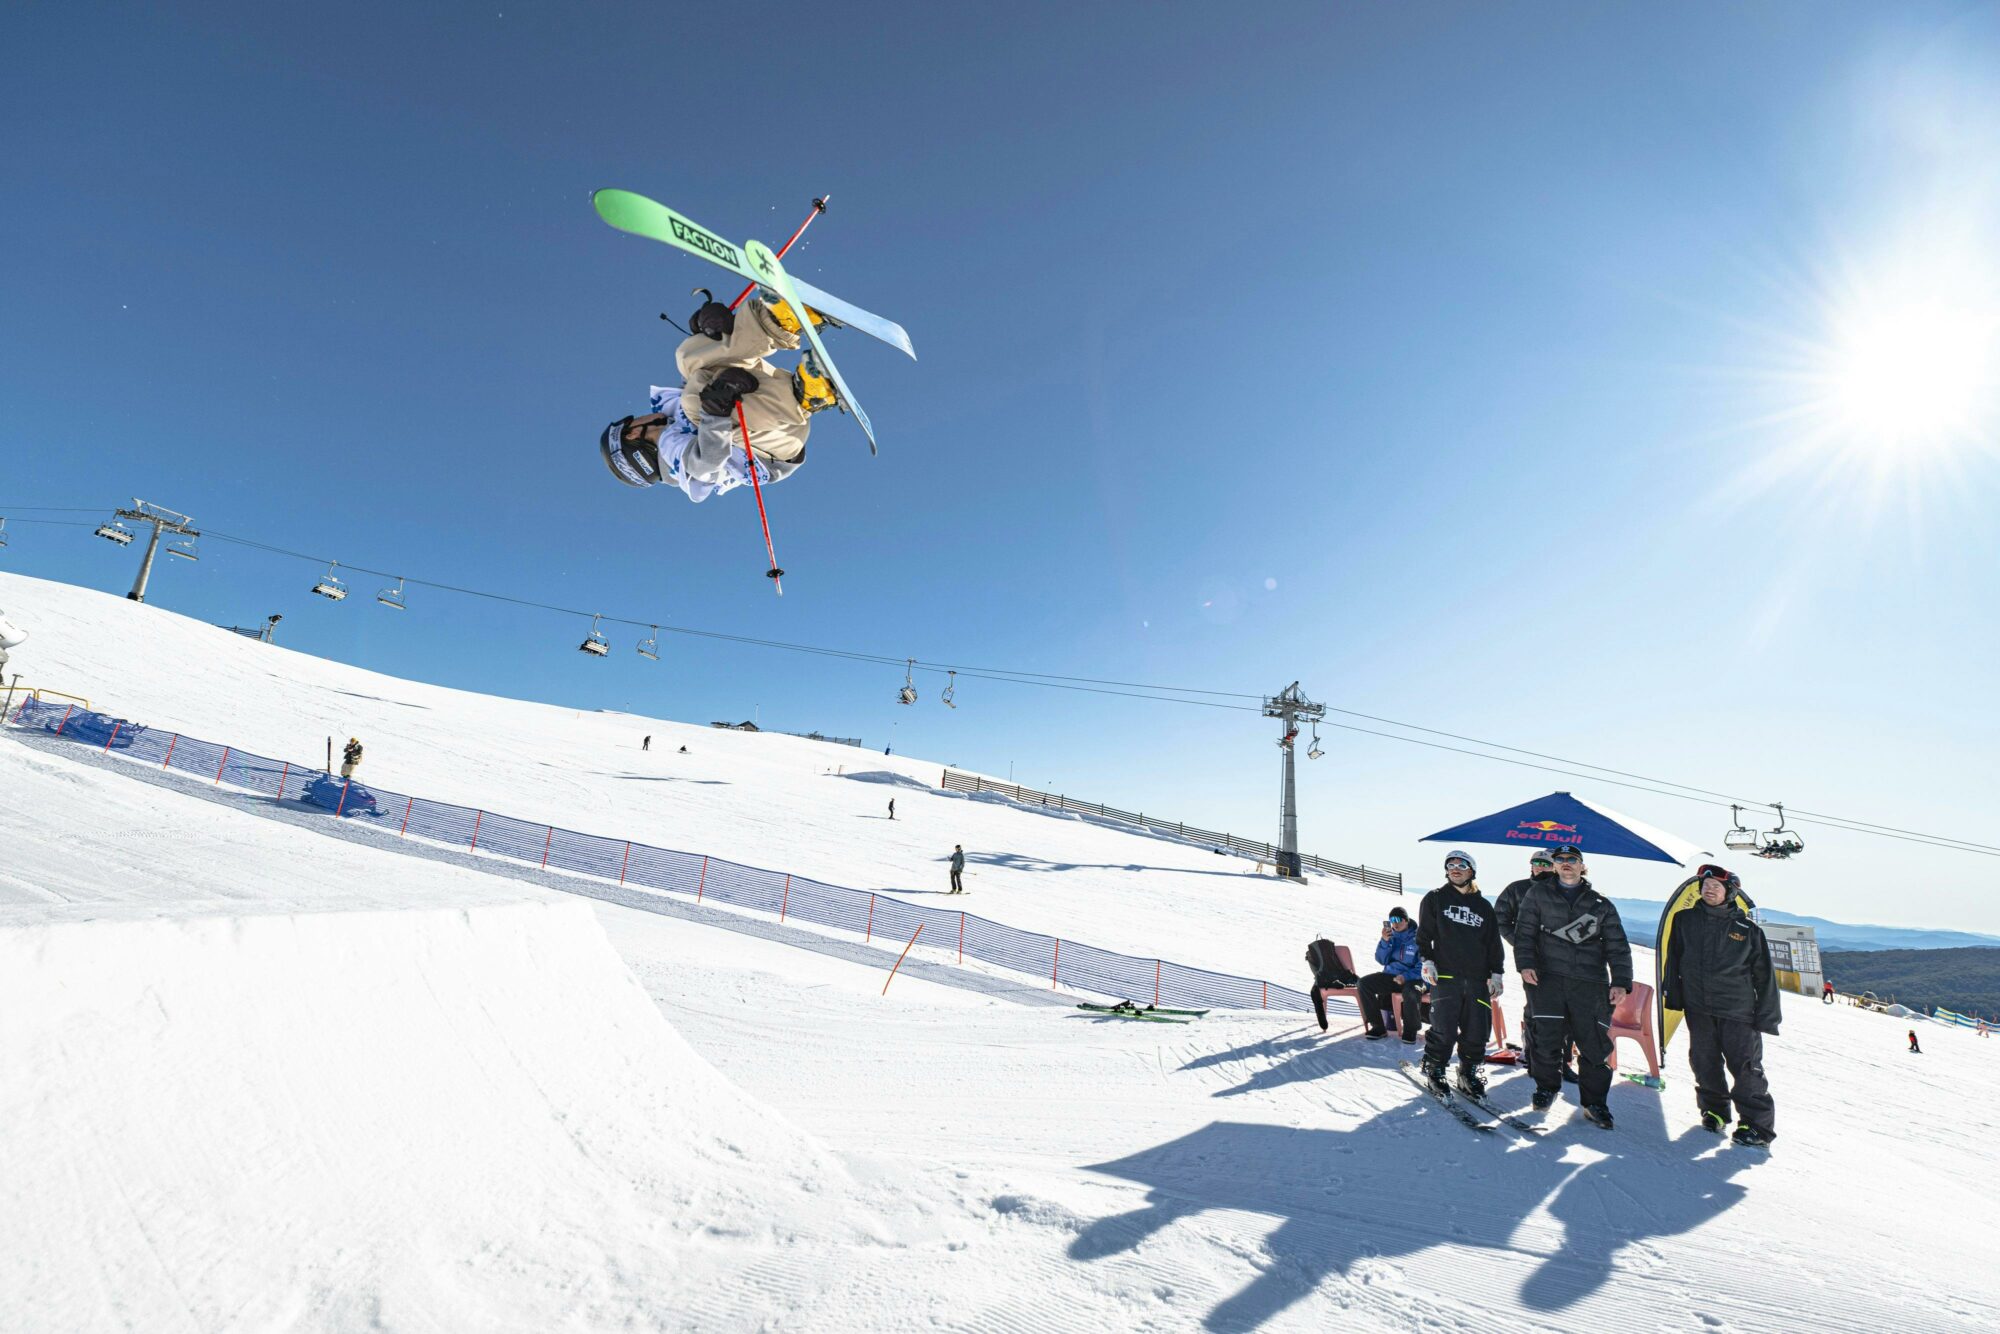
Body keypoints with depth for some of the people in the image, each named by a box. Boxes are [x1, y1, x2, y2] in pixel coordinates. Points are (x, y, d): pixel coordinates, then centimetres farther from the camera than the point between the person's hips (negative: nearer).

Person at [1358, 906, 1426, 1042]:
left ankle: (1410, 1030, -11)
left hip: (1412, 978, -5)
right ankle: (1378, 1027, -5)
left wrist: (1406, 977, -23)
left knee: (1410, 993, -38)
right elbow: (1381, 960, 3)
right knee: (1364, 983, -15)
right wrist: (1384, 941, -13)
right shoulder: (1391, 935, 6)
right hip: (1391, 975, 5)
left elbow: (1423, 966, -10)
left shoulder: (1417, 937, -8)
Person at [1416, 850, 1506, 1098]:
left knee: (1477, 1031, 2)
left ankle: (1468, 1074, 20)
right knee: (1444, 1030, -7)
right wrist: (1427, 961, -4)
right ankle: (1434, 1072, 11)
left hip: (1477, 979, 3)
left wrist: (1496, 973, 11)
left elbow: (1494, 942, 18)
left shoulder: (1483, 906, 16)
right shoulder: (1435, 899, 7)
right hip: (1445, 976, -3)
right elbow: (1424, 934, 6)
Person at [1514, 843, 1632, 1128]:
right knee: (1547, 1040, -2)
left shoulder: (1601, 905, 13)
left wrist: (1621, 982, -2)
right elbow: (1524, 931, 7)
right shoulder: (1539, 894, 10)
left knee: (1595, 1045, -2)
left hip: (1590, 982, 1)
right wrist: (1525, 964, -6)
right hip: (1550, 977, -1)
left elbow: (1617, 946, 10)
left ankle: (1594, 1103, 13)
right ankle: (1546, 1088, 21)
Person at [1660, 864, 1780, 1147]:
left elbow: (1764, 975, 2)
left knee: (1746, 1067, -2)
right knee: (1705, 1062, 9)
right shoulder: (1684, 920, 4)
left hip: (1738, 1010, -2)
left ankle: (1757, 1124, 9)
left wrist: (1767, 1016, -2)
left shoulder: (1748, 929, -1)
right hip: (1698, 1007, 2)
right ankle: (1714, 1109, 26)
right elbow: (1673, 960, 9)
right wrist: (1672, 993, 5)